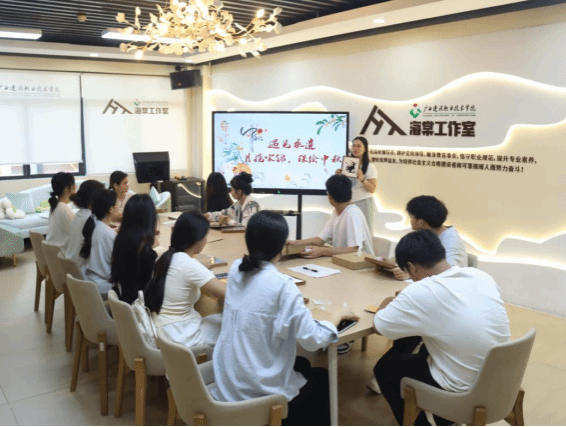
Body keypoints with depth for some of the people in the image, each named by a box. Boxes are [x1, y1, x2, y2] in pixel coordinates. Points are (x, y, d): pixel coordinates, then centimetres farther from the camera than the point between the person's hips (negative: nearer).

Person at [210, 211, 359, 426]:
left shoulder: (235, 270, -3)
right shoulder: (282, 285, -25)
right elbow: (313, 340, -21)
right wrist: (338, 314, -5)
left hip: (226, 380, 7)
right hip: (257, 390, -7)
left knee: (302, 364, 31)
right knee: (322, 380, 22)